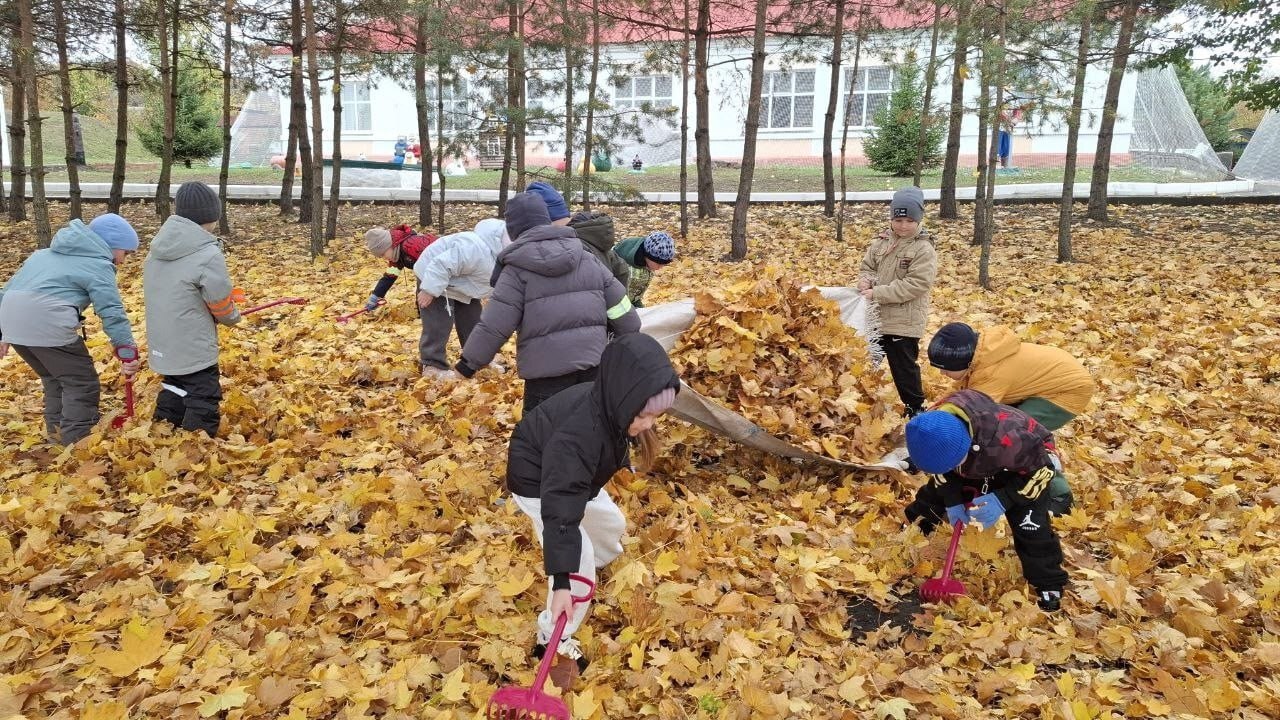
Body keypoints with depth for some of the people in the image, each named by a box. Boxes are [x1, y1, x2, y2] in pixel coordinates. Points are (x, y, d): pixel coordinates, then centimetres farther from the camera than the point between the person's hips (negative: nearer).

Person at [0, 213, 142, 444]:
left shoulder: (49, 253, 28)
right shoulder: (98, 265, 3)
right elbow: (112, 313, -6)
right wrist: (128, 353, -7)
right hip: (47, 324, -8)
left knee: (54, 378, 26)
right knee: (82, 383, 5)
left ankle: (57, 433, 34)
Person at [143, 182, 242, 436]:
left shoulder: (159, 245, 3)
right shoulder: (208, 255, -20)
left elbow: (171, 295, 10)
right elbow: (223, 309, -11)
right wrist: (234, 315, 11)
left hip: (163, 347, 8)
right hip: (194, 351, -8)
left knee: (174, 396, 24)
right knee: (202, 409, 2)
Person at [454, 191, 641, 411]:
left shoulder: (517, 269, -6)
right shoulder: (586, 258, 9)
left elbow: (494, 324, -9)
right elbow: (617, 303, 12)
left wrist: (470, 360, 3)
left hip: (548, 366, -5)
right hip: (593, 358, 5)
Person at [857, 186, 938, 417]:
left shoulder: (924, 249, -13)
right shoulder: (881, 241, 2)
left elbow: (915, 284, -20)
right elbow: (867, 266, 13)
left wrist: (877, 293, -22)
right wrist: (866, 280, -11)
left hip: (904, 321, -6)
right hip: (875, 316, 6)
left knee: (904, 366, 4)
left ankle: (915, 407, 21)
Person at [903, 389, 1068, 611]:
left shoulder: (1004, 438, -48)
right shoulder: (932, 430, -32)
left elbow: (1041, 468, -29)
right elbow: (941, 469, -8)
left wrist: (1002, 500, -35)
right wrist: (952, 501, -17)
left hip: (1030, 458, -5)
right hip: (978, 464, 5)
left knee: (1030, 525, -16)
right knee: (936, 492, 8)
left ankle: (1049, 584, 3)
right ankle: (915, 523, 37)